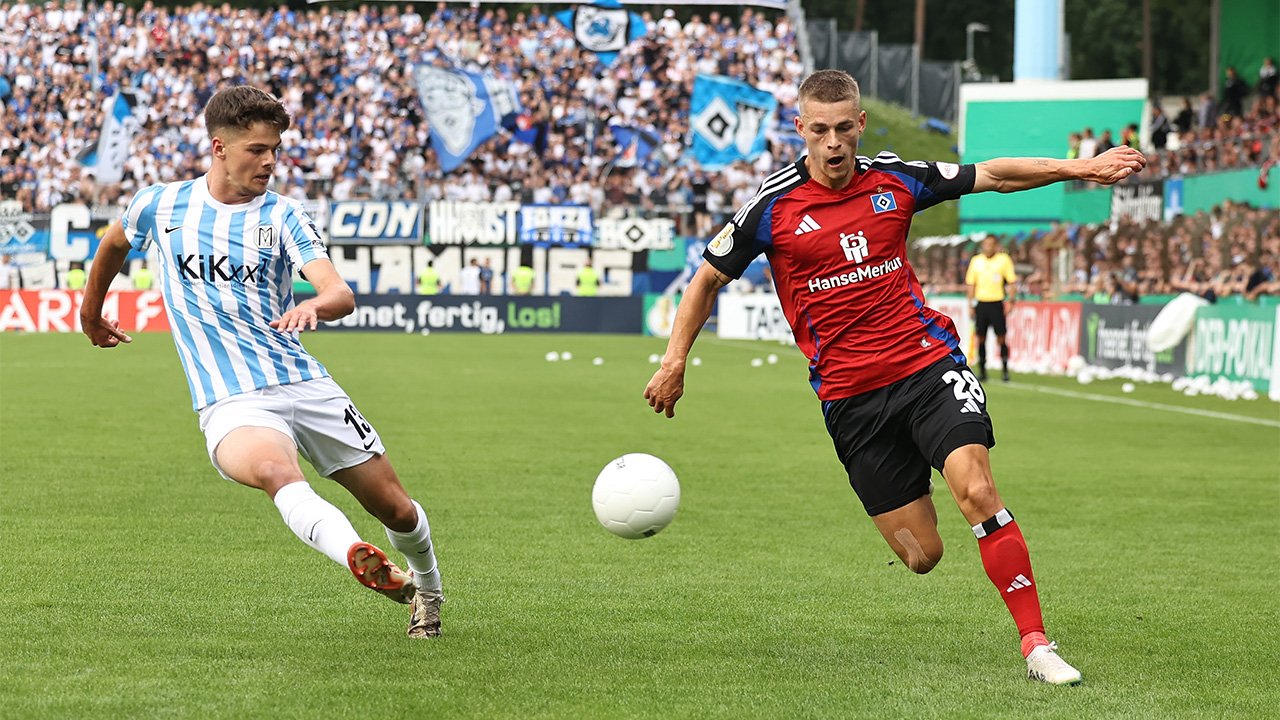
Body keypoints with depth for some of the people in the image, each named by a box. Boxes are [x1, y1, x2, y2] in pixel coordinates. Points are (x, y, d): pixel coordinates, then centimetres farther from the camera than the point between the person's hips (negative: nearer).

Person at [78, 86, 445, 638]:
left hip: (305, 385, 2)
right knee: (274, 470, -38)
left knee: (397, 510, 6)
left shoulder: (283, 216, 2)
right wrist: (91, 311, 42)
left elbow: (342, 294, -12)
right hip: (230, 403, -2)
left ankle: (426, 586, 38)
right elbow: (114, 245, 28)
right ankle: (356, 558, -60)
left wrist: (312, 305, -35)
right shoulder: (159, 206, 4)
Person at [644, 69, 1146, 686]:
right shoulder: (773, 206, -4)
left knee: (976, 490, -23)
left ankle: (1035, 644, -16)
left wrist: (1082, 168, 6)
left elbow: (993, 175, 13)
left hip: (929, 364, 1)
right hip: (850, 396, -1)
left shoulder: (894, 180, 1)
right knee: (921, 556, -4)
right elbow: (709, 276, 9)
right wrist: (674, 361, 5)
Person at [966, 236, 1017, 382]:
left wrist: (1010, 300, -6)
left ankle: (1005, 370, 1)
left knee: (1001, 338, -5)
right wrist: (971, 303, 9)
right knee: (980, 338, 3)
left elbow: (1011, 282, 2)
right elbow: (971, 283, 13)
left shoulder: (1004, 259, 1)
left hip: (997, 303, -3)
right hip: (981, 303, 3)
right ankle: (982, 371, 10)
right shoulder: (976, 260, 10)